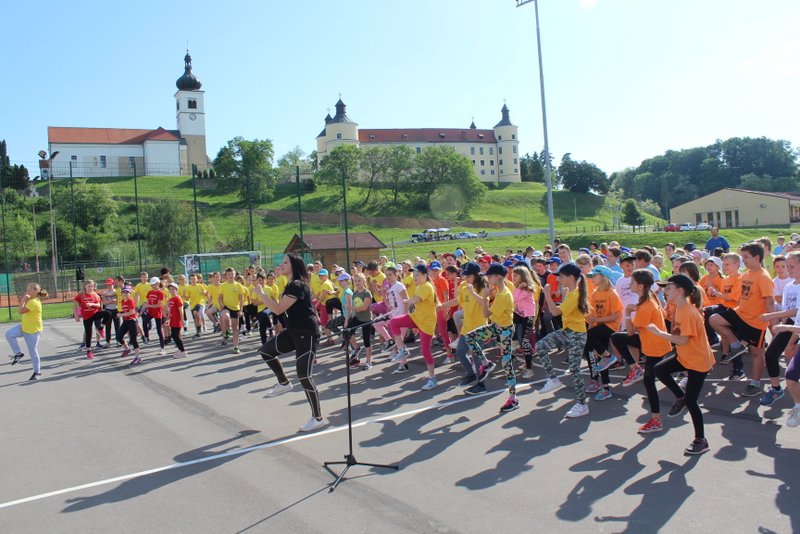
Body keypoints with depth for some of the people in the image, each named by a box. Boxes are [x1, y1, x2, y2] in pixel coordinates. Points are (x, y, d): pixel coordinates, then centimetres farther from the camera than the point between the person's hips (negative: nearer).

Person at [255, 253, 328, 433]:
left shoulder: (297, 285, -19)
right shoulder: (291, 284, 13)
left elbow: (278, 309, -22)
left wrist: (261, 293, -14)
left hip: (307, 334, -10)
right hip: (294, 331, 10)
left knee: (304, 376, -10)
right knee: (266, 350, 12)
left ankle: (318, 418, 1)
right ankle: (284, 383, 28)